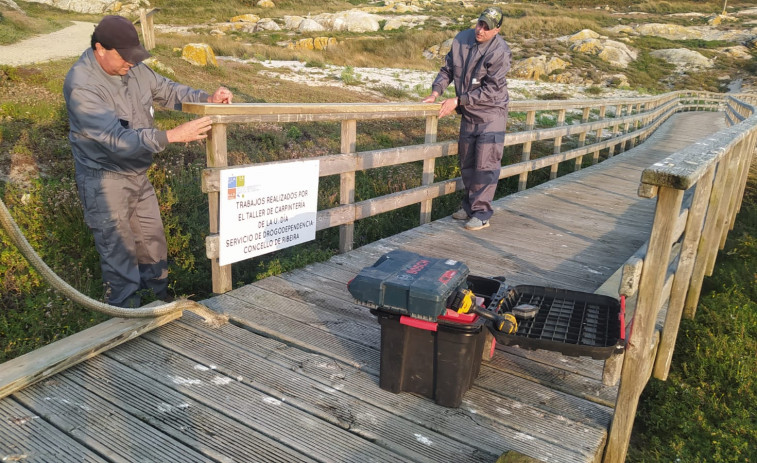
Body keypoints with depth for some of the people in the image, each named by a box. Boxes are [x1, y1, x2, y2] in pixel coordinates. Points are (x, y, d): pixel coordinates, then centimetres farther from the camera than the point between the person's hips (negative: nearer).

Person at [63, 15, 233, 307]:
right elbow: (117, 140, -34)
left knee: (153, 240, 19)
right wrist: (172, 136, -42)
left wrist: (207, 99, -12)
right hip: (105, 181, -8)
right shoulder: (81, 86, -26)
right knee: (119, 250, 3)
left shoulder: (133, 68, -4)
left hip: (137, 174, 8)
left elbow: (168, 91, 7)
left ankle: (160, 299, 39)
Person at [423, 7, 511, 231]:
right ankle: (469, 206, 28)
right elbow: (447, 70, 5)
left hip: (491, 114, -6)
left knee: (485, 164, -6)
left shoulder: (500, 52, -20)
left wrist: (457, 101, -22)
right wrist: (435, 92, -10)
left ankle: (481, 213, 2)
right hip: (468, 114, 6)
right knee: (466, 163, 14)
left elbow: (489, 91, -21)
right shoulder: (461, 40, -4)